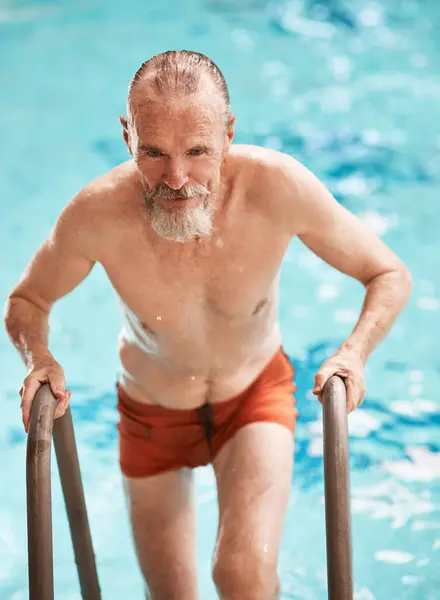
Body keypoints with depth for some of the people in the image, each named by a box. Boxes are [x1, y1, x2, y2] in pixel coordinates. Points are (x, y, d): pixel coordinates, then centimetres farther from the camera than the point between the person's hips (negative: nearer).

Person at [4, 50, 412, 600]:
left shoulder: (277, 186, -32)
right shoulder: (96, 215, -31)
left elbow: (389, 276, -16)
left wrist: (354, 352, -34)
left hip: (256, 396, -1)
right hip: (152, 413, 1)